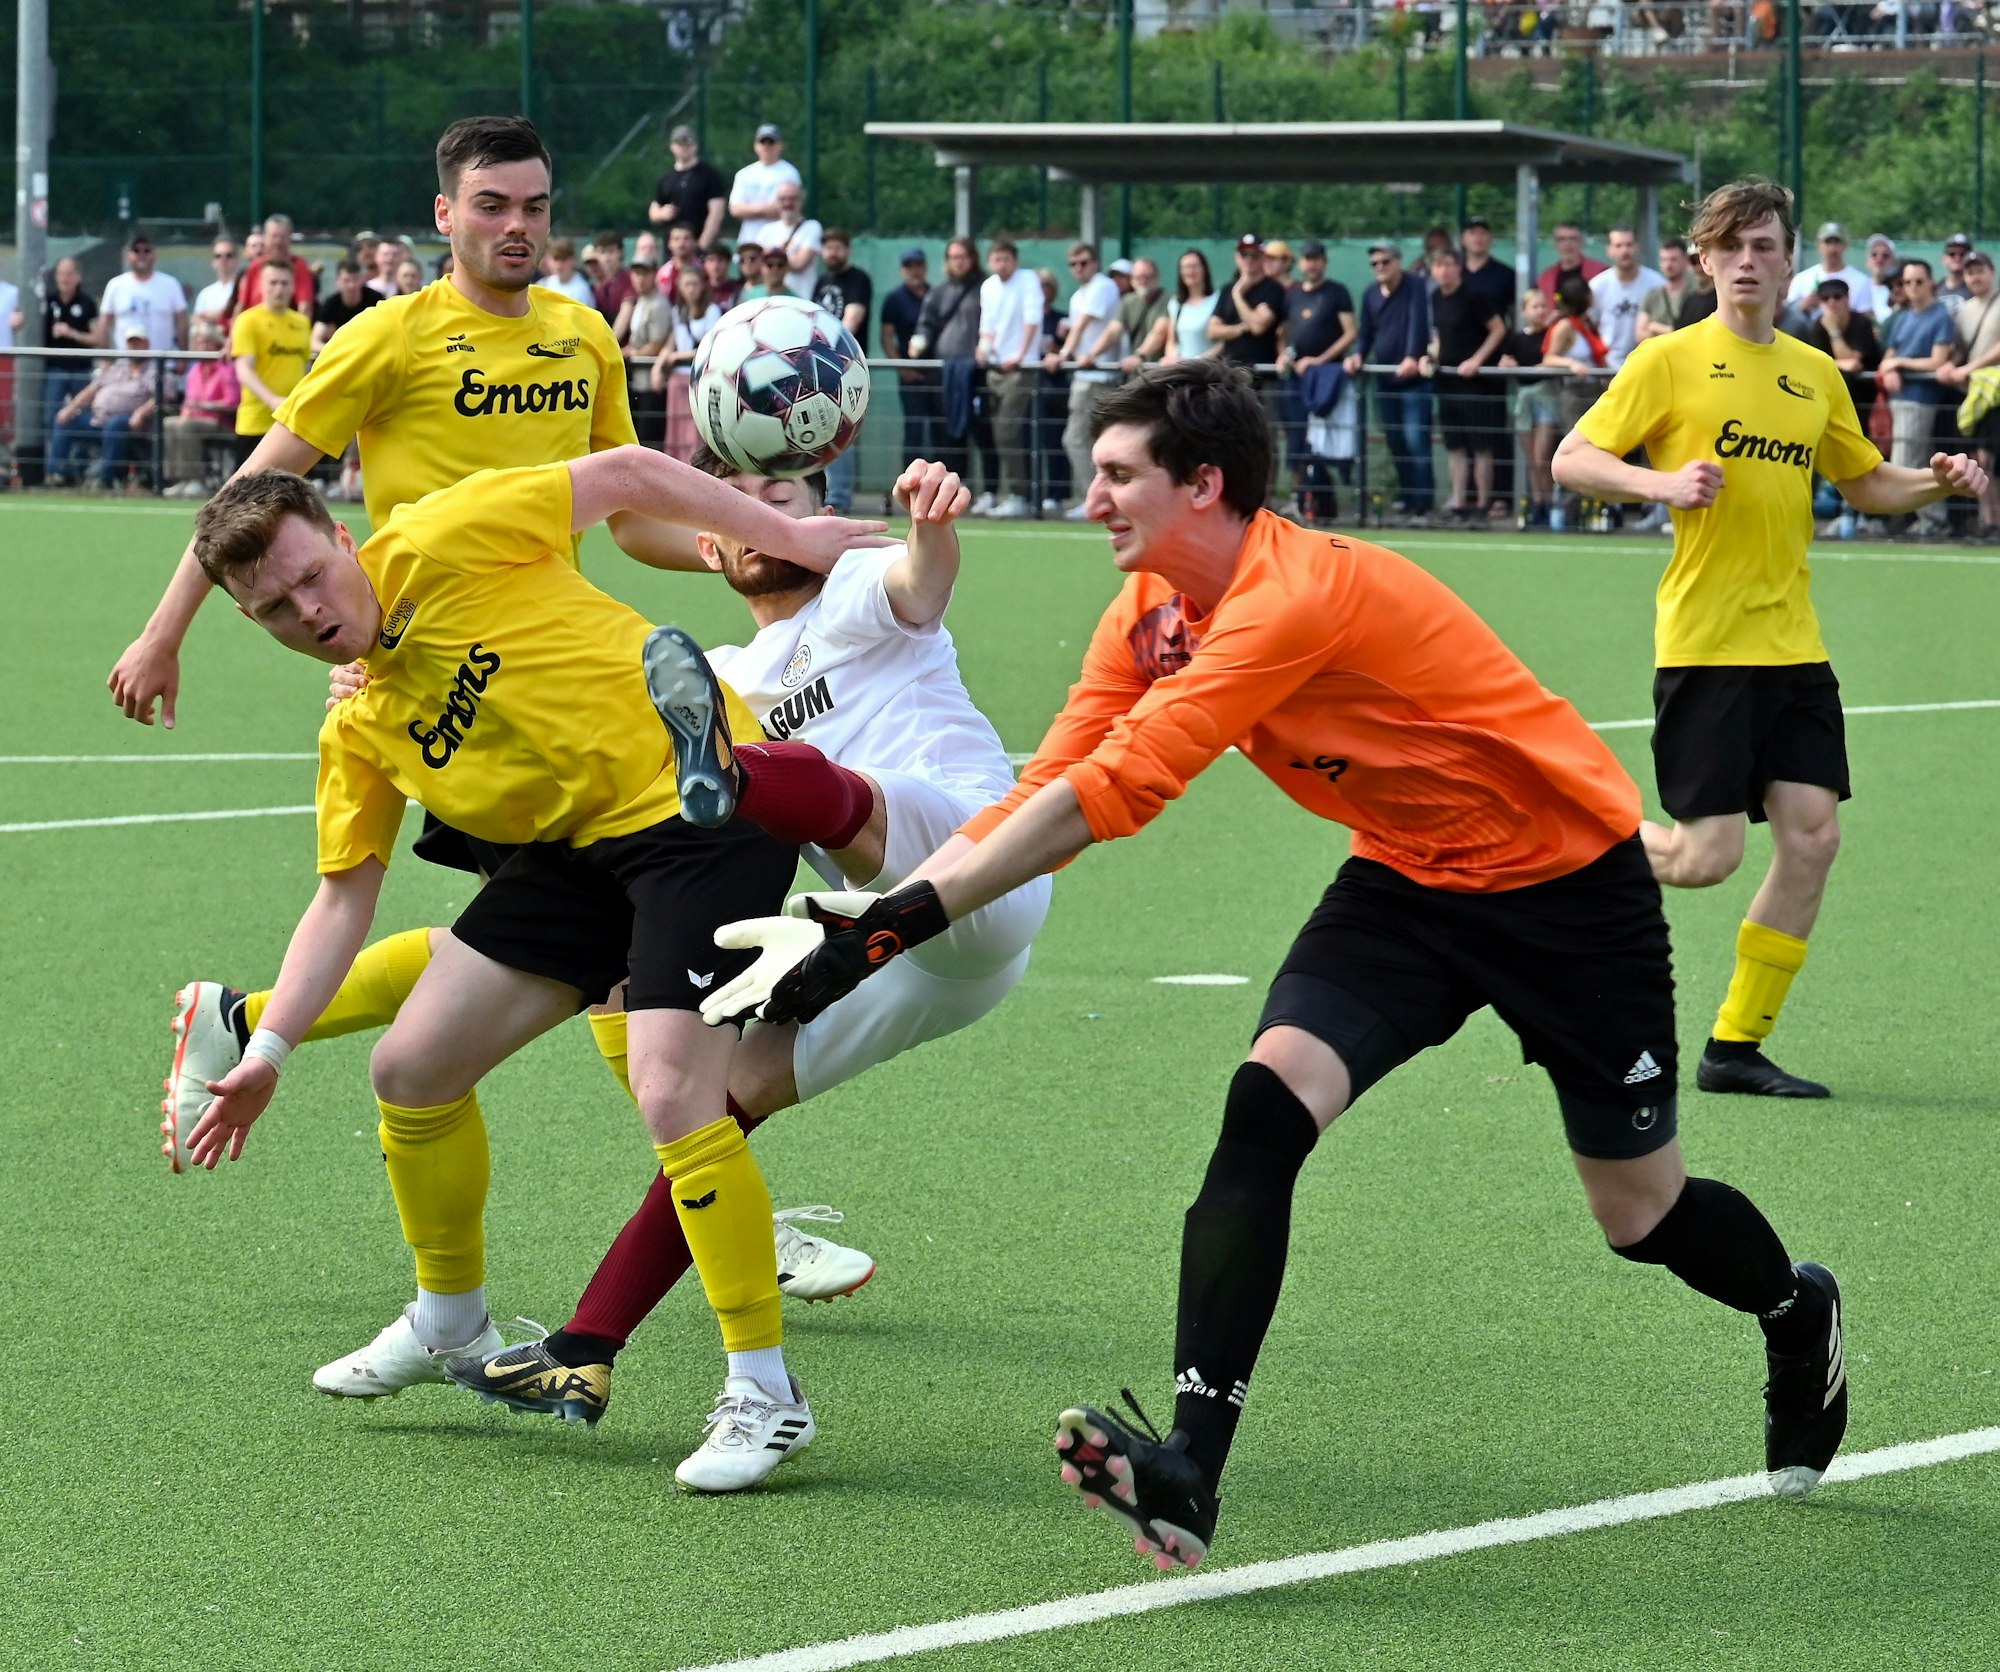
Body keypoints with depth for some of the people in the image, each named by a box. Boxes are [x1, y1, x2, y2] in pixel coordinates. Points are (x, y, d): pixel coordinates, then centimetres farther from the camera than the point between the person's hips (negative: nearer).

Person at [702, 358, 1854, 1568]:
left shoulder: (1294, 597, -32)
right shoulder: (1149, 613, -5)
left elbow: (1112, 793, -36)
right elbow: (1049, 788, -5)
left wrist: (909, 916, -37)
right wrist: (877, 917, -18)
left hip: (1567, 879, -7)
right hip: (1407, 879, 7)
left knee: (1642, 1217, 5)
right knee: (1265, 1106, -19)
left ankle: (1801, 1314, 42)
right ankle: (1190, 1472, -27)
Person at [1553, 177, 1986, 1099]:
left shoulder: (1816, 375, 12)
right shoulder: (1670, 360, -3)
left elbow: (1866, 484, 23)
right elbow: (1571, 460, -5)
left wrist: (1937, 481, 3)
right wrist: (1664, 482, -21)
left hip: (1793, 644, 5)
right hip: (1703, 643, -5)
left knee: (1811, 837, -3)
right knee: (1708, 855, -11)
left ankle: (1736, 1047, 8)